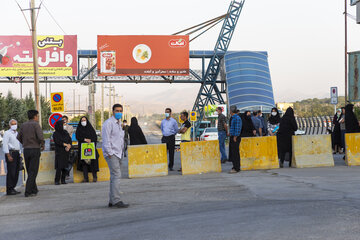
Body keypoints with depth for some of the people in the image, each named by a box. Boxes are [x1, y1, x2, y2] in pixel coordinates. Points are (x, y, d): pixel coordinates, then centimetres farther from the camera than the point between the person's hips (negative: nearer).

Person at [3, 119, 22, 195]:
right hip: (10, 153, -8)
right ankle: (9, 190, -8)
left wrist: (19, 154, 18)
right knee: (11, 172, -10)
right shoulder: (7, 133, -5)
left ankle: (13, 188, 15)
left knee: (16, 172, 7)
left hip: (17, 153, 8)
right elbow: (5, 145, -11)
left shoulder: (17, 134, 19)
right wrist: (8, 156, -18)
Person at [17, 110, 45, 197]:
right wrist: (43, 145, -2)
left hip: (26, 150, 6)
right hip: (35, 150, -6)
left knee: (30, 171, 15)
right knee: (33, 172, -3)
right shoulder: (36, 124, -8)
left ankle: (34, 189, 23)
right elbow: (40, 137, -19)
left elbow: (19, 138, 13)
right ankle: (28, 192, -7)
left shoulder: (23, 125, 9)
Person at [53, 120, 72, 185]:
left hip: (66, 151, 5)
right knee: (59, 166, -12)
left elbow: (70, 140, 7)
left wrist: (68, 147, -10)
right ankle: (57, 181, -8)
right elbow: (58, 142, -12)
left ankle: (63, 180, 5)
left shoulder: (66, 132, 15)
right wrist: (66, 145, -14)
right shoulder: (56, 134, -1)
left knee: (65, 166, -1)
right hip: (59, 151, -5)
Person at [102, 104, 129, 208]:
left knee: (115, 176, 10)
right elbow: (106, 139, -15)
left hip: (118, 153, 9)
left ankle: (112, 201, 14)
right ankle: (116, 200, -18)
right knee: (116, 176, -16)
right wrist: (109, 153, -18)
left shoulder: (119, 123, 19)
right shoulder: (108, 123, -10)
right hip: (111, 154, -9)